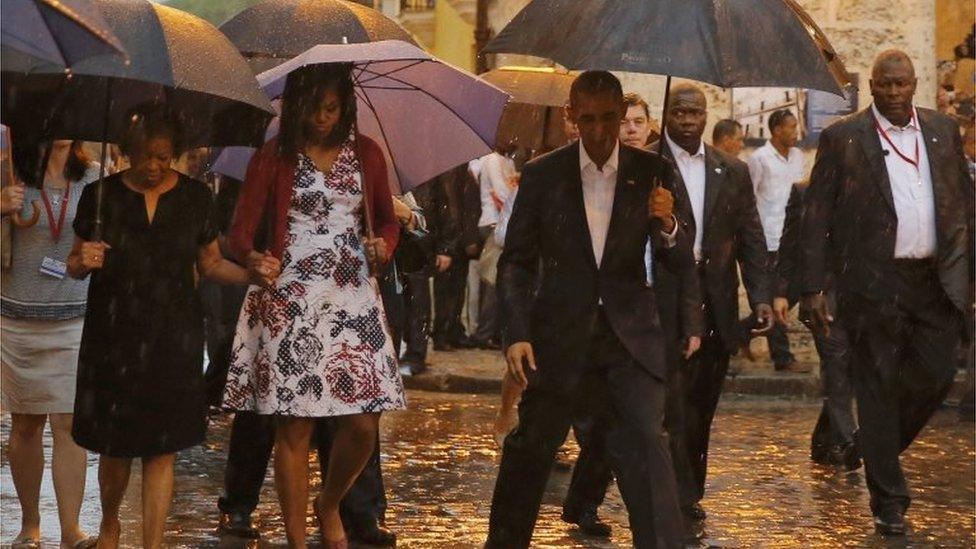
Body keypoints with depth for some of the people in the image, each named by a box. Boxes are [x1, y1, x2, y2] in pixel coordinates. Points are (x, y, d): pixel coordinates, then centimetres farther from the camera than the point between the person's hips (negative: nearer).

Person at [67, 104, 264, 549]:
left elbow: (211, 264, 10)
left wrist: (253, 275, -8)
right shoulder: (101, 195, 0)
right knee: (116, 446, 5)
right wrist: (83, 262, -16)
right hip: (113, 338, 0)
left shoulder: (194, 197, 4)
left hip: (173, 339, 1)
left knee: (161, 450, 0)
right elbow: (74, 266, 7)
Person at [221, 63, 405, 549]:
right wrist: (252, 257, -26)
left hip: (353, 298, 3)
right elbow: (242, 228, -4)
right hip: (290, 302, -2)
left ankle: (329, 505, 26)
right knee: (293, 427, -1)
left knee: (363, 425, -3)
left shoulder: (366, 153, 9)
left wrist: (383, 244, -6)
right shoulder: (273, 158, 1)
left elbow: (387, 220, 17)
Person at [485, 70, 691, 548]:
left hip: (629, 335, 0)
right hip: (559, 336, 0)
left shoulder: (650, 172, 0)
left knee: (646, 447, -11)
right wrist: (516, 334, -8)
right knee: (530, 451, 10)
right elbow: (516, 261, 3)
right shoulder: (542, 174, -1)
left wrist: (666, 226, -21)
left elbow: (682, 261, 2)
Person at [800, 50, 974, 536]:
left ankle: (879, 448, 30)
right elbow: (816, 216, -2)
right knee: (879, 389, 2)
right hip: (874, 282, -3)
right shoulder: (843, 138, -2)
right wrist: (813, 288, -7)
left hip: (936, 279, 4)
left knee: (935, 376, 2)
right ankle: (888, 501, 11)